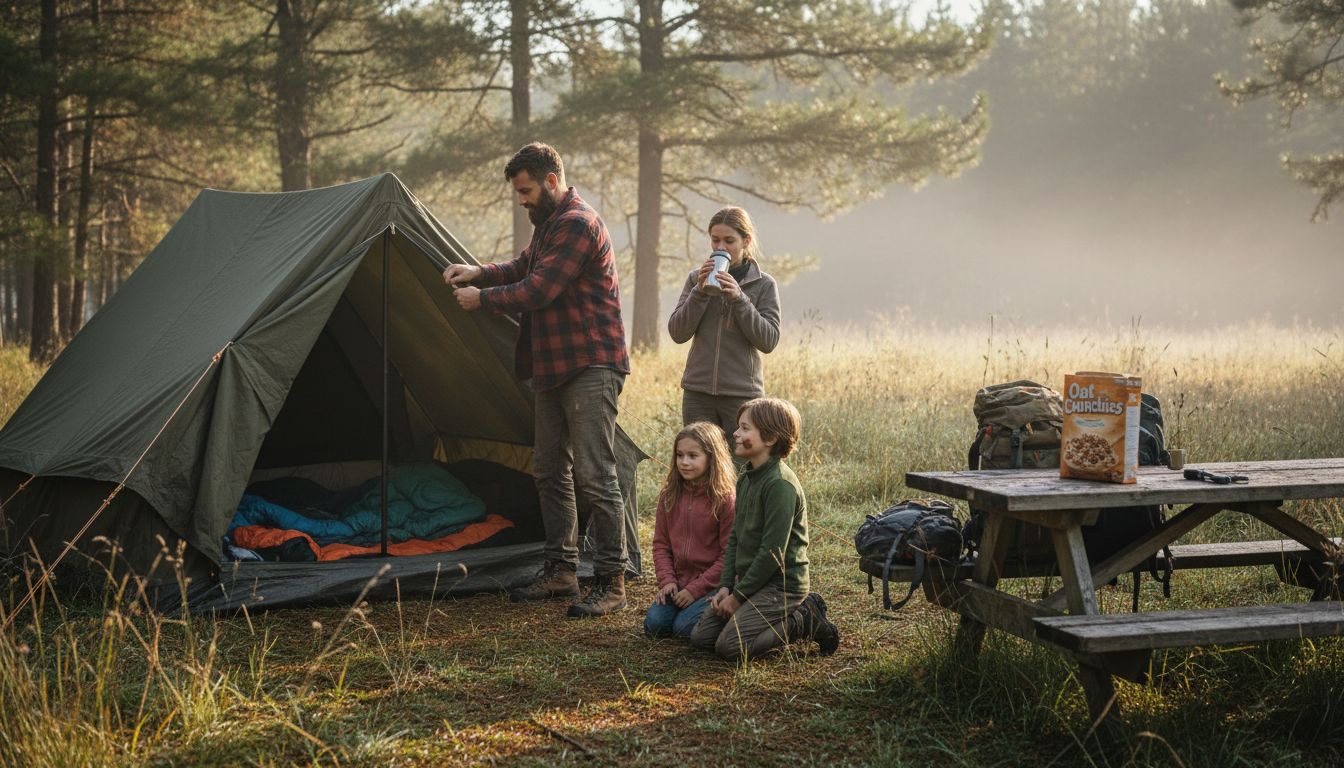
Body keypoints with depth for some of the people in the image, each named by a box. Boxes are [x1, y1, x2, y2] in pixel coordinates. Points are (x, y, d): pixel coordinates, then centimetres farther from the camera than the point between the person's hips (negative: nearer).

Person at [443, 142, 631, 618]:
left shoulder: (578, 225, -17)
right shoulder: (549, 222, 16)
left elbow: (537, 291, -20)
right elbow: (524, 268, 27)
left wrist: (482, 299, -7)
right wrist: (479, 273, 9)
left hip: (590, 368, -11)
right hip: (554, 367, 11)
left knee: (594, 477, -10)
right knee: (551, 472, 14)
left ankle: (611, 583, -5)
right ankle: (561, 571, 23)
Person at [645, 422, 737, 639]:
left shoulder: (725, 499, -11)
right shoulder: (669, 496, 6)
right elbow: (661, 544, 10)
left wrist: (695, 589, -15)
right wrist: (667, 580, -6)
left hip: (713, 585, -5)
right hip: (678, 584, 5)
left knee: (684, 627, -22)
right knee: (654, 625, -12)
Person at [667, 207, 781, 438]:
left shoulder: (764, 285, 3)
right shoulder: (697, 278, 9)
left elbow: (769, 340, -6)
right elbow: (677, 333, 1)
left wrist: (738, 298, -15)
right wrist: (700, 291, -11)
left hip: (742, 393, -2)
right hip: (698, 393, 2)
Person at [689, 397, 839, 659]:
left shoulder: (780, 484, -21)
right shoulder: (746, 479, 10)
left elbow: (773, 551, -23)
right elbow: (735, 537, 13)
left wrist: (739, 595, -17)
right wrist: (726, 586, 1)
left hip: (781, 583, -9)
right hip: (751, 579, 9)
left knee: (730, 645, -20)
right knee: (700, 636, 5)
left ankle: (804, 621, -1)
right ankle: (788, 613, 12)